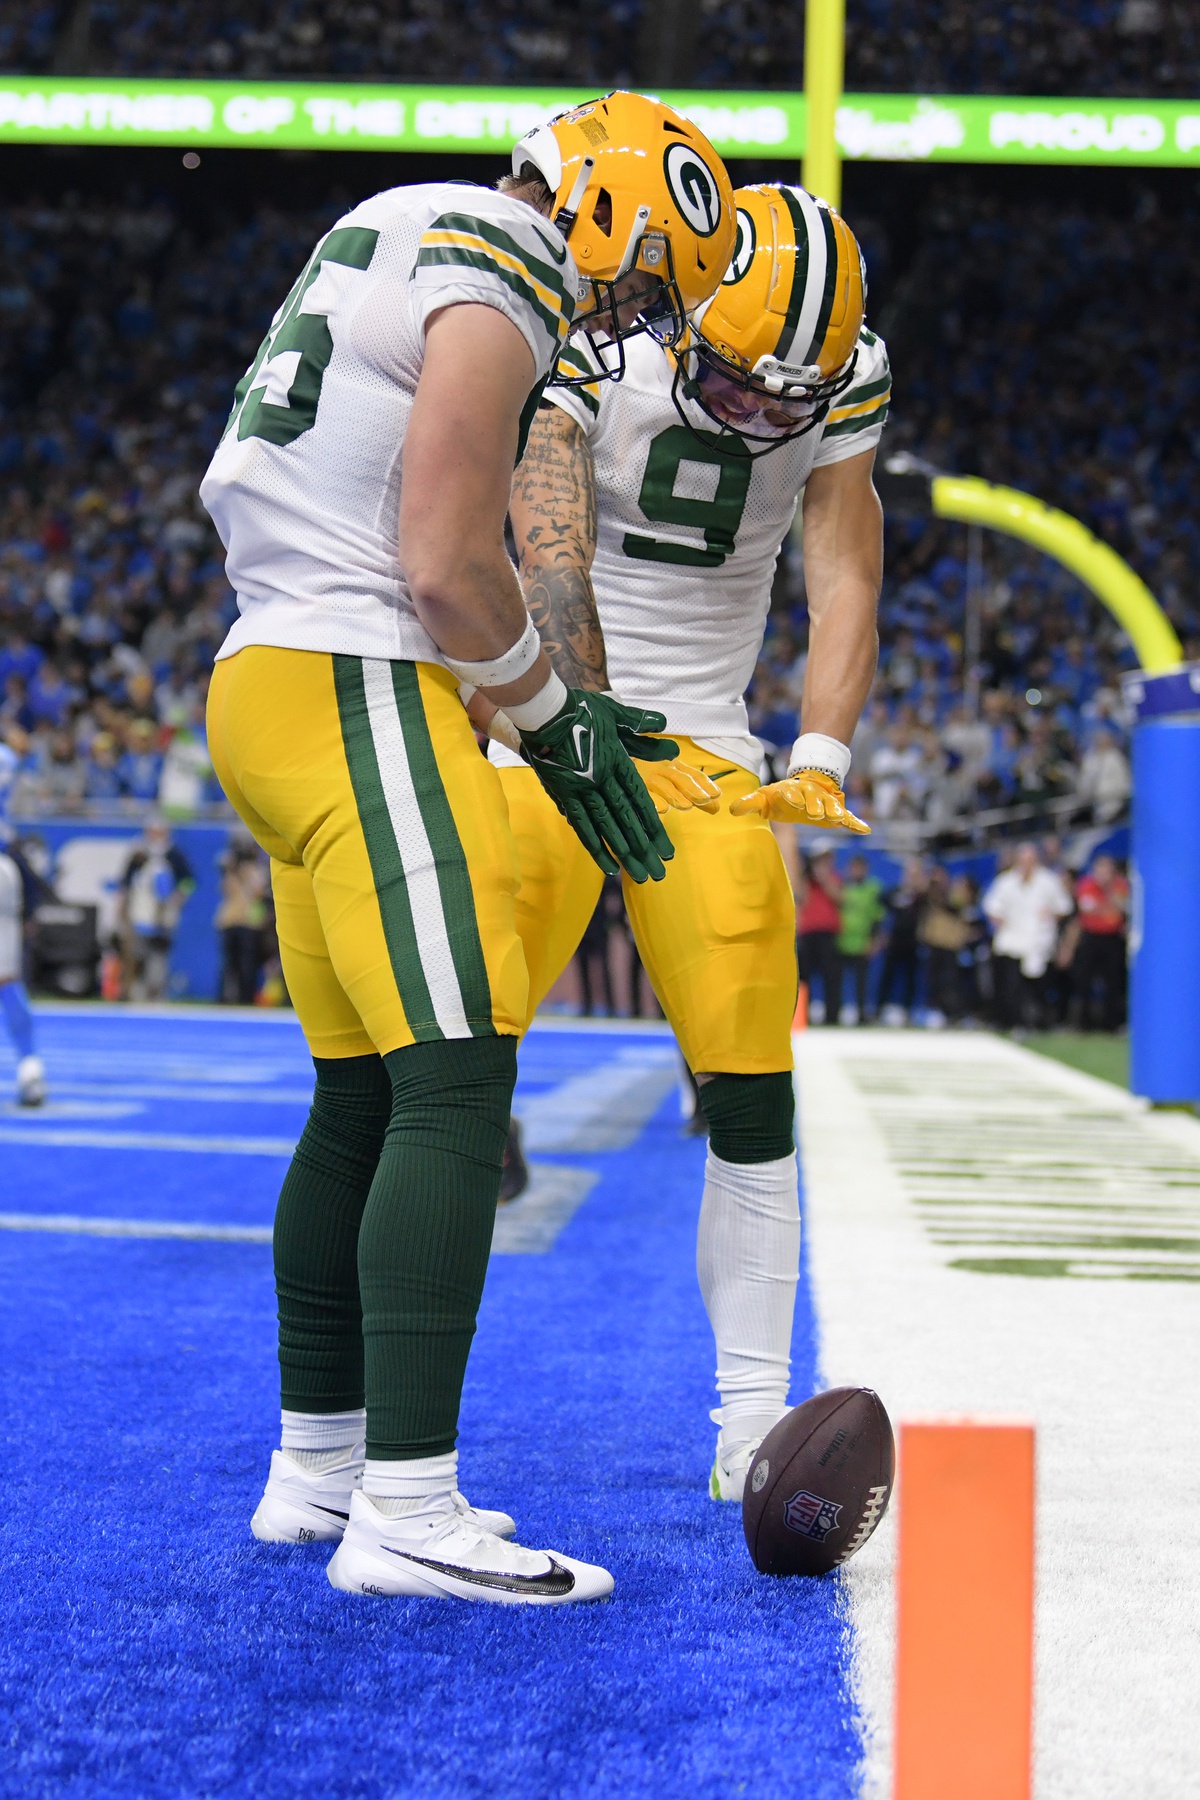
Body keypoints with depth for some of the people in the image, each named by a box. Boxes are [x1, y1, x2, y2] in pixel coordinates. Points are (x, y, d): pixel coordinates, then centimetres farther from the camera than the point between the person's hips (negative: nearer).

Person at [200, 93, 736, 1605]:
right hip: (355, 694, -10)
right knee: (457, 1083, -14)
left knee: (364, 1096, 14)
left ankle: (319, 1466, 22)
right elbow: (444, 567, -17)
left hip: (266, 684, 10)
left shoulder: (402, 237, 22)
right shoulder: (500, 286, -10)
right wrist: (560, 727, -1)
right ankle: (406, 1510, -16)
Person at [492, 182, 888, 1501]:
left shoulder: (842, 379, -3)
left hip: (704, 750, 3)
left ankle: (753, 1421, 5)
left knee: (753, 1100, -4)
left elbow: (845, 577, -6)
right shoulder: (584, 350, -15)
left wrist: (818, 766, -21)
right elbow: (551, 562, -25)